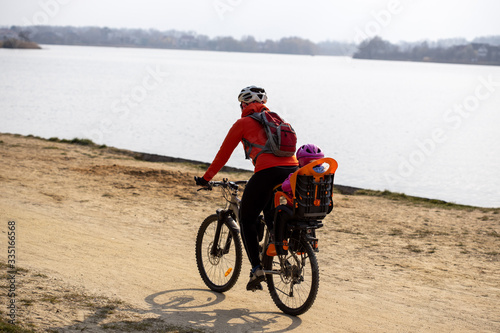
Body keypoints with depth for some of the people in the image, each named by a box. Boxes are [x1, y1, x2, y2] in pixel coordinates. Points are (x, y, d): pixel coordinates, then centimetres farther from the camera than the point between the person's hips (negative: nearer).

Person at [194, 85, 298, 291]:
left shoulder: (243, 123, 14)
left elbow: (223, 154, 16)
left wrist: (205, 178, 26)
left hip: (268, 172, -6)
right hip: (293, 170, 6)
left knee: (247, 220, 11)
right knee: (272, 215, 28)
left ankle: (257, 269, 2)